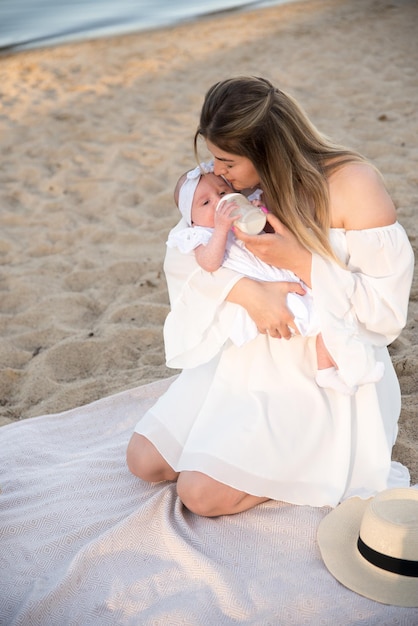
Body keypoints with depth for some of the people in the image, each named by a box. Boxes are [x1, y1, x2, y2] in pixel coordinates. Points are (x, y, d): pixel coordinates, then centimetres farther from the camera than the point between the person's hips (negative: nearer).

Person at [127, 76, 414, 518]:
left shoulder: (352, 184, -17)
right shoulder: (242, 181, -1)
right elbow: (179, 254, -7)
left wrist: (298, 261, -26)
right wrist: (247, 291, -26)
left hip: (318, 378, -6)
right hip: (242, 356, 6)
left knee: (202, 495, -15)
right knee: (144, 461, 1)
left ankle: (319, 462, 7)